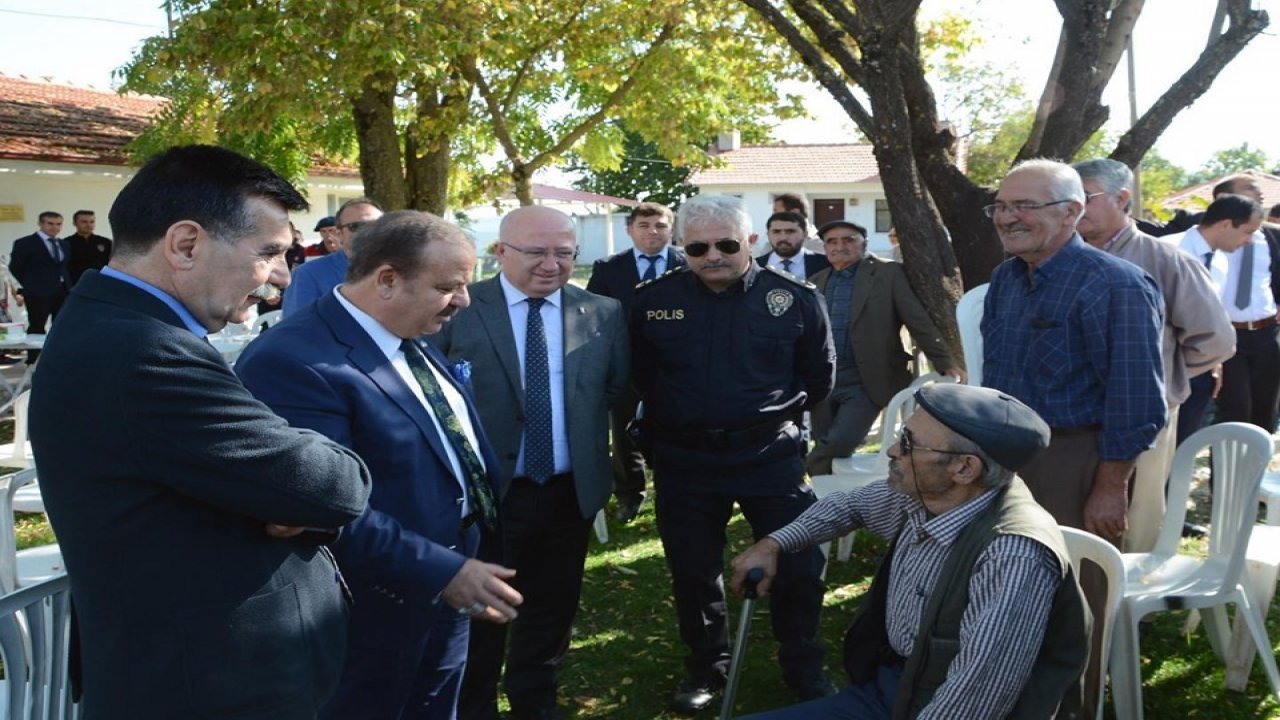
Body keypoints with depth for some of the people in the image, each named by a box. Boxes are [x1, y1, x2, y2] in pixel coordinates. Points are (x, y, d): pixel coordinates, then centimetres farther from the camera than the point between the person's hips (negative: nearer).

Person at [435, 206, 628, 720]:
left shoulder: (604, 314, 1)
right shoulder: (457, 309, -8)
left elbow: (619, 390, 10)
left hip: (570, 493, 3)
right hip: (484, 491, -3)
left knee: (552, 608, 18)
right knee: (479, 613, 13)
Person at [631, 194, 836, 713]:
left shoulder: (796, 298, -5)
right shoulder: (651, 301, -3)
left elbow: (819, 376, 9)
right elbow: (638, 377, 12)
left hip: (770, 454, -1)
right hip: (683, 461, 1)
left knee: (799, 564, 4)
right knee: (692, 572, 12)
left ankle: (803, 667, 29)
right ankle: (706, 667, 34)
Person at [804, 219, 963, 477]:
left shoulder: (889, 274, 0)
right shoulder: (816, 282, 13)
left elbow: (919, 320, -5)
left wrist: (945, 363, -10)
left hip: (865, 383, -4)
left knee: (839, 445, -19)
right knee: (827, 454, 7)